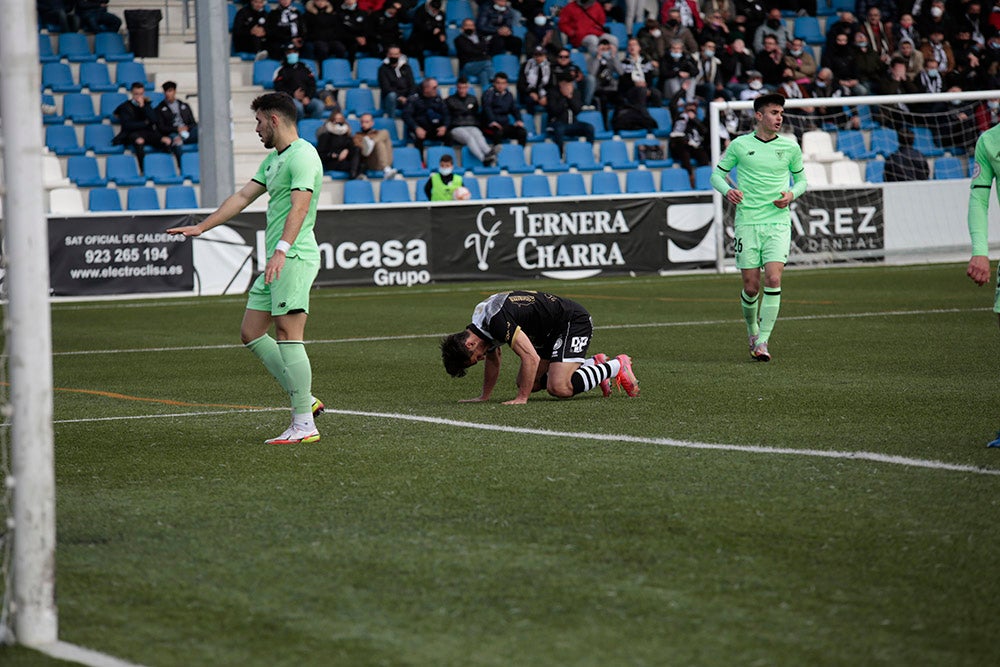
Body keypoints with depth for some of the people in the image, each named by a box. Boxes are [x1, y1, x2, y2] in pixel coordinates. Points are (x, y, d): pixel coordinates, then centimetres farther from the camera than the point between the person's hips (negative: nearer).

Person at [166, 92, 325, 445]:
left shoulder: (302, 155, -10)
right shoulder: (274, 159, 22)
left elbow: (300, 206, -23)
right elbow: (243, 196, 27)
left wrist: (281, 250, -33)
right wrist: (200, 227, 27)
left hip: (294, 258, -10)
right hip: (276, 261, 10)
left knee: (288, 333, -14)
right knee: (250, 332, 8)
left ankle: (304, 424, -15)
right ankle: (305, 400, 9)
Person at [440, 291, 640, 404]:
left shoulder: (497, 322, -29)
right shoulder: (482, 320, 2)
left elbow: (531, 358, -32)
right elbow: (493, 360, 21)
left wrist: (522, 398, -26)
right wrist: (484, 396, 23)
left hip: (574, 322, -10)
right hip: (550, 332, 10)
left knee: (558, 388, -23)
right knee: (526, 382, 11)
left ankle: (616, 367, -4)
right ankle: (593, 365, 19)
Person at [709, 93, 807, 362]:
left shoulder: (790, 147, 6)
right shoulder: (739, 145, 2)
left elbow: (801, 179, 17)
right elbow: (717, 173, 10)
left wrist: (791, 194, -4)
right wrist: (727, 190, -11)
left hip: (778, 222, 1)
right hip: (747, 221, 0)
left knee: (773, 279, -16)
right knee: (751, 287, -1)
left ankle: (762, 341, -11)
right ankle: (752, 328, 28)